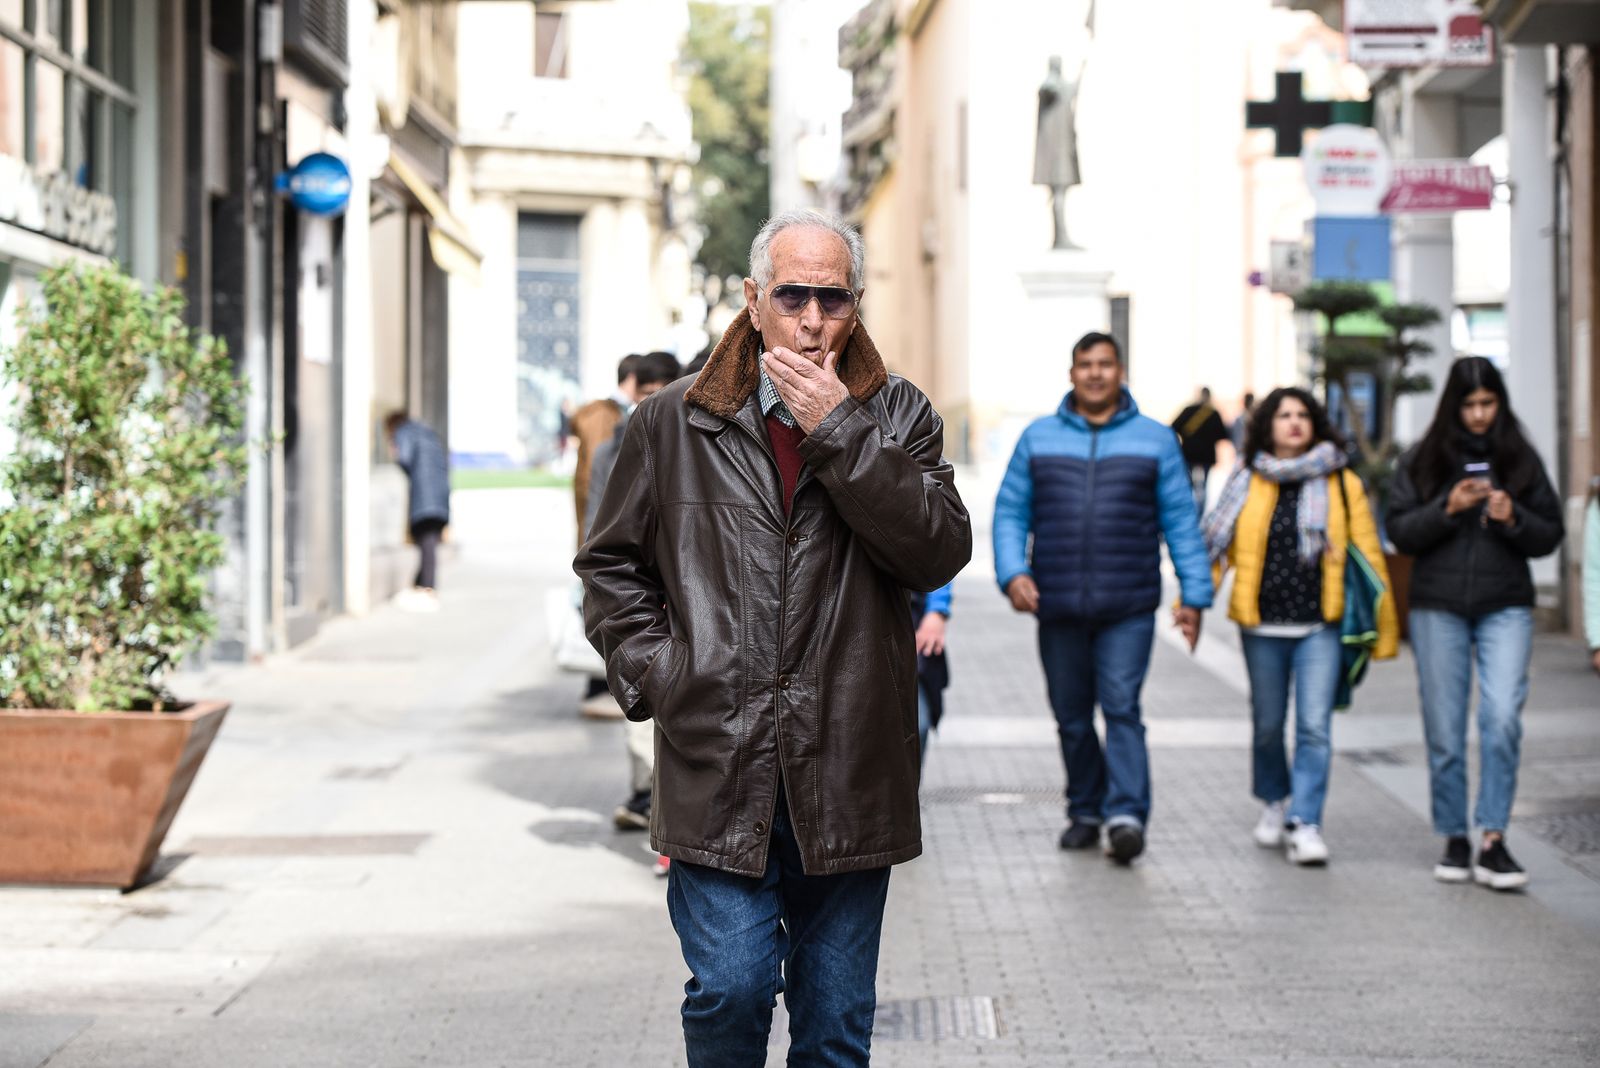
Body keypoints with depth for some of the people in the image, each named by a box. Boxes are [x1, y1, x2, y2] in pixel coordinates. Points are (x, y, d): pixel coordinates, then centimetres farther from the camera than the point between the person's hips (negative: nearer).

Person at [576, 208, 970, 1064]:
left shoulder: (896, 414, 6)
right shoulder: (674, 422, 6)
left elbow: (941, 552, -9)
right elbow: (610, 562, 14)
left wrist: (838, 429, -13)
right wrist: (657, 676, 0)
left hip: (849, 768, 1)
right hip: (716, 762, -1)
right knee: (730, 988, -11)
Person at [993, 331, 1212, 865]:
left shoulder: (1155, 439, 7)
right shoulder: (1038, 438, 10)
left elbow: (1180, 521, 6)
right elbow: (1010, 513, 8)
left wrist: (1195, 595, 0)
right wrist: (1012, 572, -8)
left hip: (1129, 607, -2)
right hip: (1057, 606, 2)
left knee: (1121, 708, -13)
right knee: (1072, 717, 8)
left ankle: (1126, 815, -17)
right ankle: (1085, 812, 21)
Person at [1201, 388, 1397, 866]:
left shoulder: (1341, 483, 3)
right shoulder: (1247, 480, 5)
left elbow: (1367, 553, 5)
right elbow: (1215, 541, 5)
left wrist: (1384, 628, 2)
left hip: (1320, 626, -1)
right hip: (1262, 627, 1)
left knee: (1315, 726, -10)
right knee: (1268, 724, 13)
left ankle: (1305, 824, -5)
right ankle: (1275, 801, 37)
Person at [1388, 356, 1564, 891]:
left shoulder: (1520, 459, 6)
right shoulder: (1422, 460, 5)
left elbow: (1550, 535, 9)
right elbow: (1399, 531, 1)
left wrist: (1512, 519, -10)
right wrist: (1448, 509, -14)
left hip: (1505, 607, 0)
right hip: (1438, 609, 0)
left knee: (1502, 717, -16)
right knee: (1444, 730, 4)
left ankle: (1493, 842, -13)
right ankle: (1454, 841, 15)